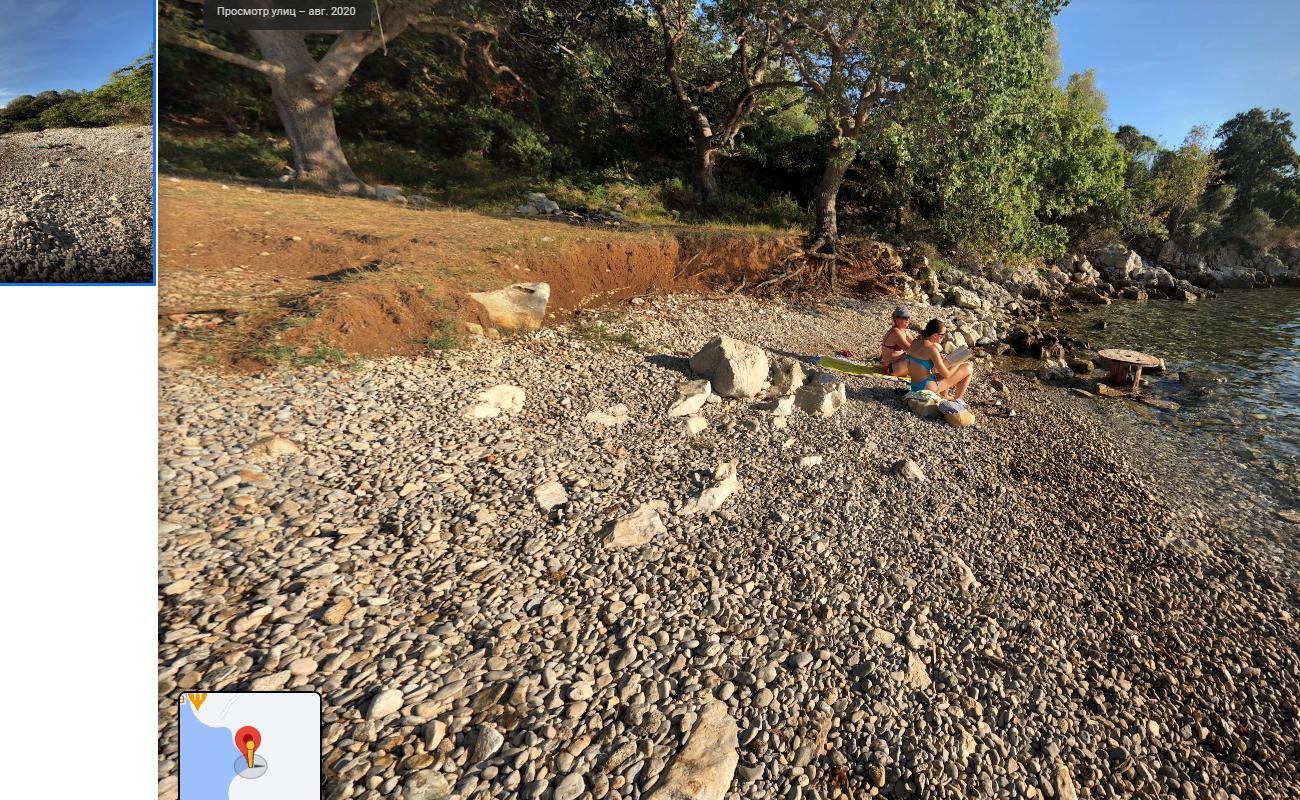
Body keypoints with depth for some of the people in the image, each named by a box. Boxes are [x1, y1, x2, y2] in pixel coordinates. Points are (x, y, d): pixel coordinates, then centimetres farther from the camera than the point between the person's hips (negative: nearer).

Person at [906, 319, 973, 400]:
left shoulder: (916, 342, 1)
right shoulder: (931, 348, -21)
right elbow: (946, 375, -14)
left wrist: (938, 359, 6)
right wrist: (958, 363, 3)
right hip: (928, 387, -8)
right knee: (968, 368, 2)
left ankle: (944, 396, 32)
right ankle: (957, 399, 17)